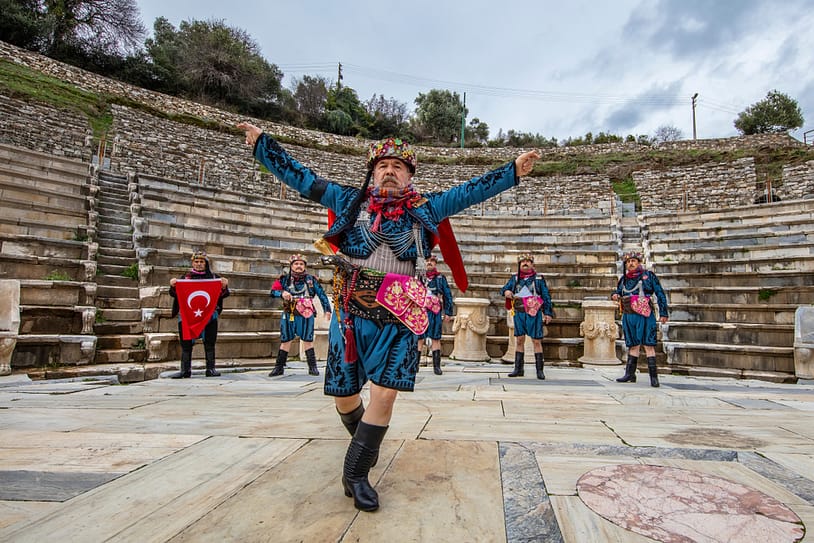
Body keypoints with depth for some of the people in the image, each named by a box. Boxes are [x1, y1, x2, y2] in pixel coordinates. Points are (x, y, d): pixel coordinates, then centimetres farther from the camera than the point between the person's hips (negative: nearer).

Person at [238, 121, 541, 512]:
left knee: (385, 393, -9)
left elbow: (471, 191, 9)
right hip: (350, 311, 1)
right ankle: (362, 438, 42)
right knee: (344, 395, 9)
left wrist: (513, 171, 4)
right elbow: (301, 178, 11)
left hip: (396, 316, 0)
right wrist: (261, 143, 11)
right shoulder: (351, 200, 9)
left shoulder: (425, 208, 10)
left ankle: (356, 473, 9)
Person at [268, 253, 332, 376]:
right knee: (285, 341, 7)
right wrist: (282, 293, -20)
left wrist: (327, 309, -1)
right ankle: (279, 367, 16)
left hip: (306, 315, -1)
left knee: (307, 341, 1)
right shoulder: (285, 279, 6)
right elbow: (273, 291, 0)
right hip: (288, 315, 1)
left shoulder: (310, 279, 4)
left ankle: (312, 366, 8)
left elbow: (321, 294, 5)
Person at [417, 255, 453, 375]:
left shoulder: (441, 278, 9)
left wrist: (448, 312, 1)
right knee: (418, 338, -1)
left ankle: (436, 366, 5)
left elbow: (448, 296, 8)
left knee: (435, 338, 1)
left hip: (435, 312, -1)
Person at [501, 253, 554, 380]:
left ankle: (539, 370, 4)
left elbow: (546, 296, 3)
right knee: (519, 340, 5)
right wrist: (506, 292, -17)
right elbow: (505, 288, 8)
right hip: (519, 313, 3)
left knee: (536, 341, -2)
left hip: (534, 314, -3)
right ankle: (518, 369, 11)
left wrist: (548, 312, -4)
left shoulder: (539, 279, 5)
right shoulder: (514, 279, 12)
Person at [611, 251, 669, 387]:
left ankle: (653, 376, -4)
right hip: (628, 316, 5)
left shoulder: (648, 276, 3)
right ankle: (630, 374, 15)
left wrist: (663, 313, -2)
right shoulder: (624, 279, 15)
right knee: (632, 345, 11)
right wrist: (615, 296, 3)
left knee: (648, 345, -6)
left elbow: (660, 294, 3)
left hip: (644, 316, -4)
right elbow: (618, 291, 28)